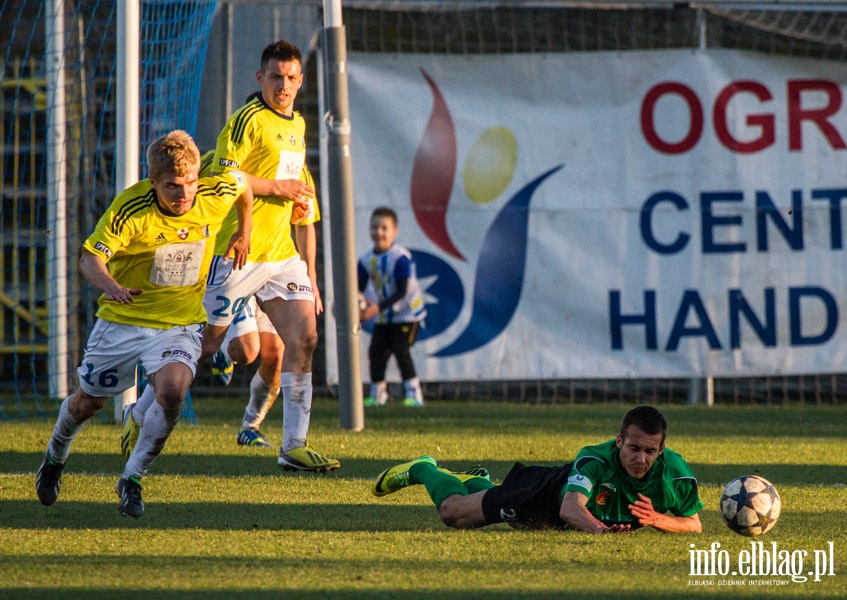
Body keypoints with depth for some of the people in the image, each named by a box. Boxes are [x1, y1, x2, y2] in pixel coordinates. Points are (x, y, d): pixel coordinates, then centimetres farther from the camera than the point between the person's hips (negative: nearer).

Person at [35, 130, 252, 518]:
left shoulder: (217, 195, -14)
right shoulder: (130, 208, -24)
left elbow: (243, 183, 10)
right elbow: (91, 257, -27)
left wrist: (243, 232, 16)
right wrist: (110, 285, -46)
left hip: (181, 322, 1)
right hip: (122, 320, -1)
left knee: (172, 391, -28)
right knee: (87, 402, 16)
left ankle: (132, 479, -10)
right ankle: (55, 458, 50)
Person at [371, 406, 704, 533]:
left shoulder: (674, 472, -33)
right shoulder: (595, 460, -44)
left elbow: (694, 525, -25)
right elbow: (571, 507, -57)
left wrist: (658, 520, -45)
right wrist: (598, 528, -77)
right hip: (549, 494, -5)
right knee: (453, 513, 10)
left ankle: (476, 483, 66)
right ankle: (421, 471, 41)